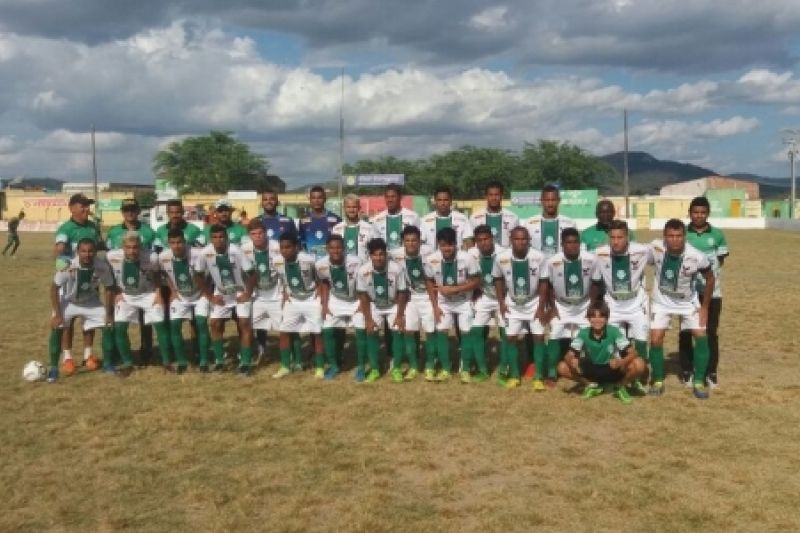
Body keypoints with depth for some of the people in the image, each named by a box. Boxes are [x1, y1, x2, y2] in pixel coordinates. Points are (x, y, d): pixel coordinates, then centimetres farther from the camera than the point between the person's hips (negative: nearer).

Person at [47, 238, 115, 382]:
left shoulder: (102, 267, -27)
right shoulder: (68, 266, -33)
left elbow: (109, 289, -10)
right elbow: (54, 288, -20)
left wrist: (109, 314, -10)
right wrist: (57, 314, -22)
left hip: (91, 302, 3)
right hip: (68, 301, -2)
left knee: (109, 325, -4)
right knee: (58, 328, -19)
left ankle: (89, 356, 16)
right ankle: (53, 367, -8)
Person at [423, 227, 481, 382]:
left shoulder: (467, 258, -27)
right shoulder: (431, 260, -21)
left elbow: (476, 282, -17)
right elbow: (430, 283, -5)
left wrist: (454, 289, -26)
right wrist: (435, 306, -7)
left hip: (463, 301, -1)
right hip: (443, 301, 2)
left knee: (466, 332, -3)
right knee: (441, 331, -3)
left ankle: (465, 369, 11)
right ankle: (445, 369, 10)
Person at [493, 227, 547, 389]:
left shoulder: (539, 257, -23)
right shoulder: (501, 258, -20)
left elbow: (543, 283, -10)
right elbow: (498, 280, -1)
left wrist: (541, 307, -10)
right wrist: (501, 302, -4)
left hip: (533, 302, -1)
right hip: (512, 304, 1)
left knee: (539, 337, -3)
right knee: (512, 337, 3)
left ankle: (538, 377, 7)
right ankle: (514, 375, 16)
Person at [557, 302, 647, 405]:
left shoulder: (614, 332, -20)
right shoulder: (583, 333, -16)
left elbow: (633, 353, -23)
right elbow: (569, 355, -16)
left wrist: (621, 362, -45)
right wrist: (572, 361, -41)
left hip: (612, 370, -1)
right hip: (591, 370, 1)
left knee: (639, 364, -29)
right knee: (562, 367, -22)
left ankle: (620, 387, 2)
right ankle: (591, 385, 4)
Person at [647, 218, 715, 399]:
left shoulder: (697, 257, -27)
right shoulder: (655, 247, -26)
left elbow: (710, 278, -8)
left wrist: (705, 306, -5)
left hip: (688, 302, 0)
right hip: (662, 302, 0)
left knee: (701, 337, -7)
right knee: (655, 340, -7)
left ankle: (699, 382, 10)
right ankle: (658, 381, 12)